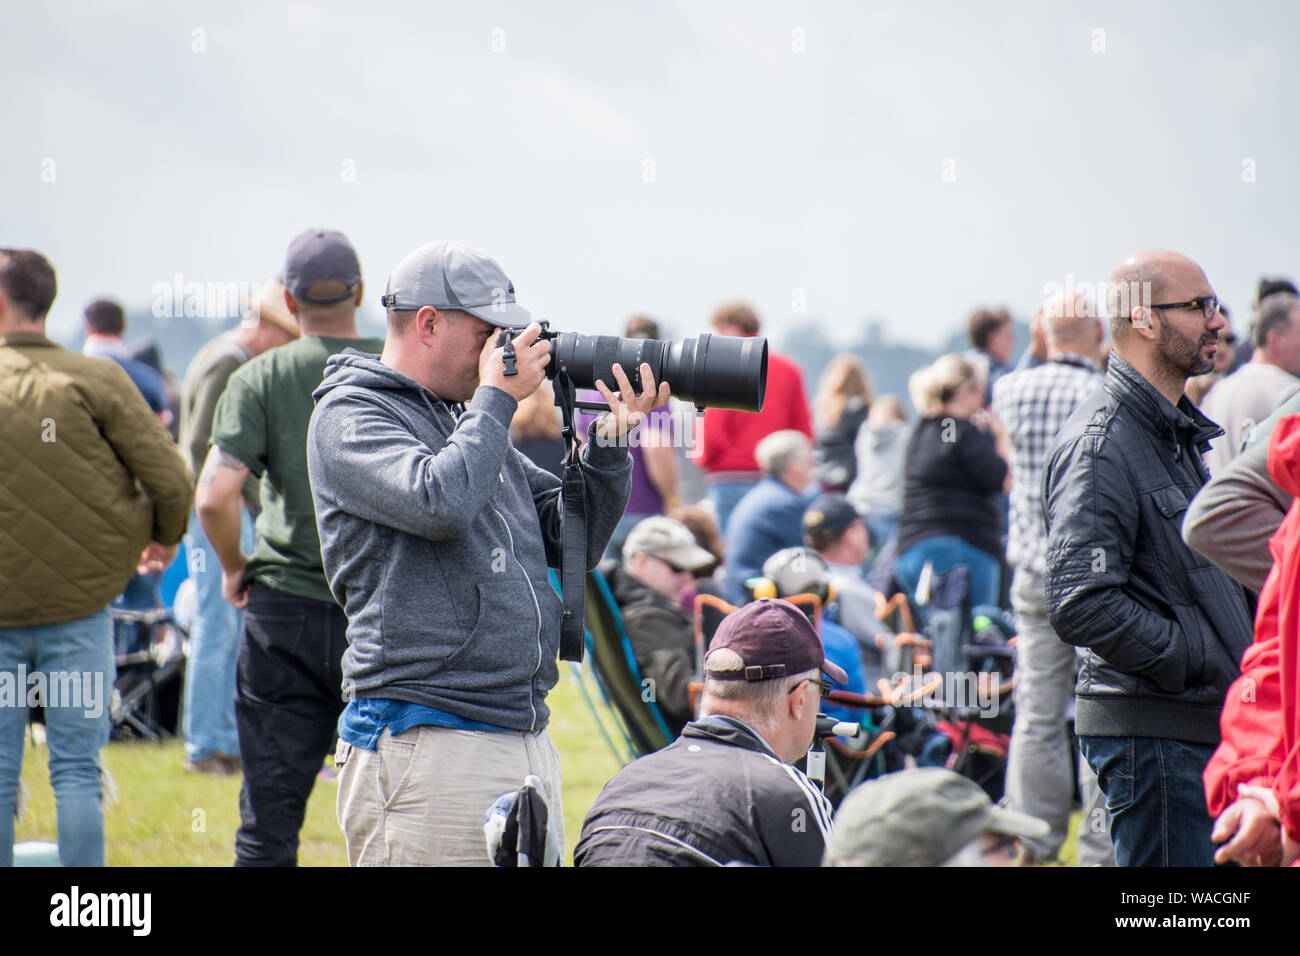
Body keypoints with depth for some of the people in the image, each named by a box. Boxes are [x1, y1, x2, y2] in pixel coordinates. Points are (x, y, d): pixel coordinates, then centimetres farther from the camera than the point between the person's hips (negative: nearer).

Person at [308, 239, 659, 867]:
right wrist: (499, 395, -9)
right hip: (425, 744, -8)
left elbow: (574, 542, 20)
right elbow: (439, 502, -22)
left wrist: (608, 441, 5)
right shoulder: (349, 417, -4)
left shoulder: (468, 421, 20)